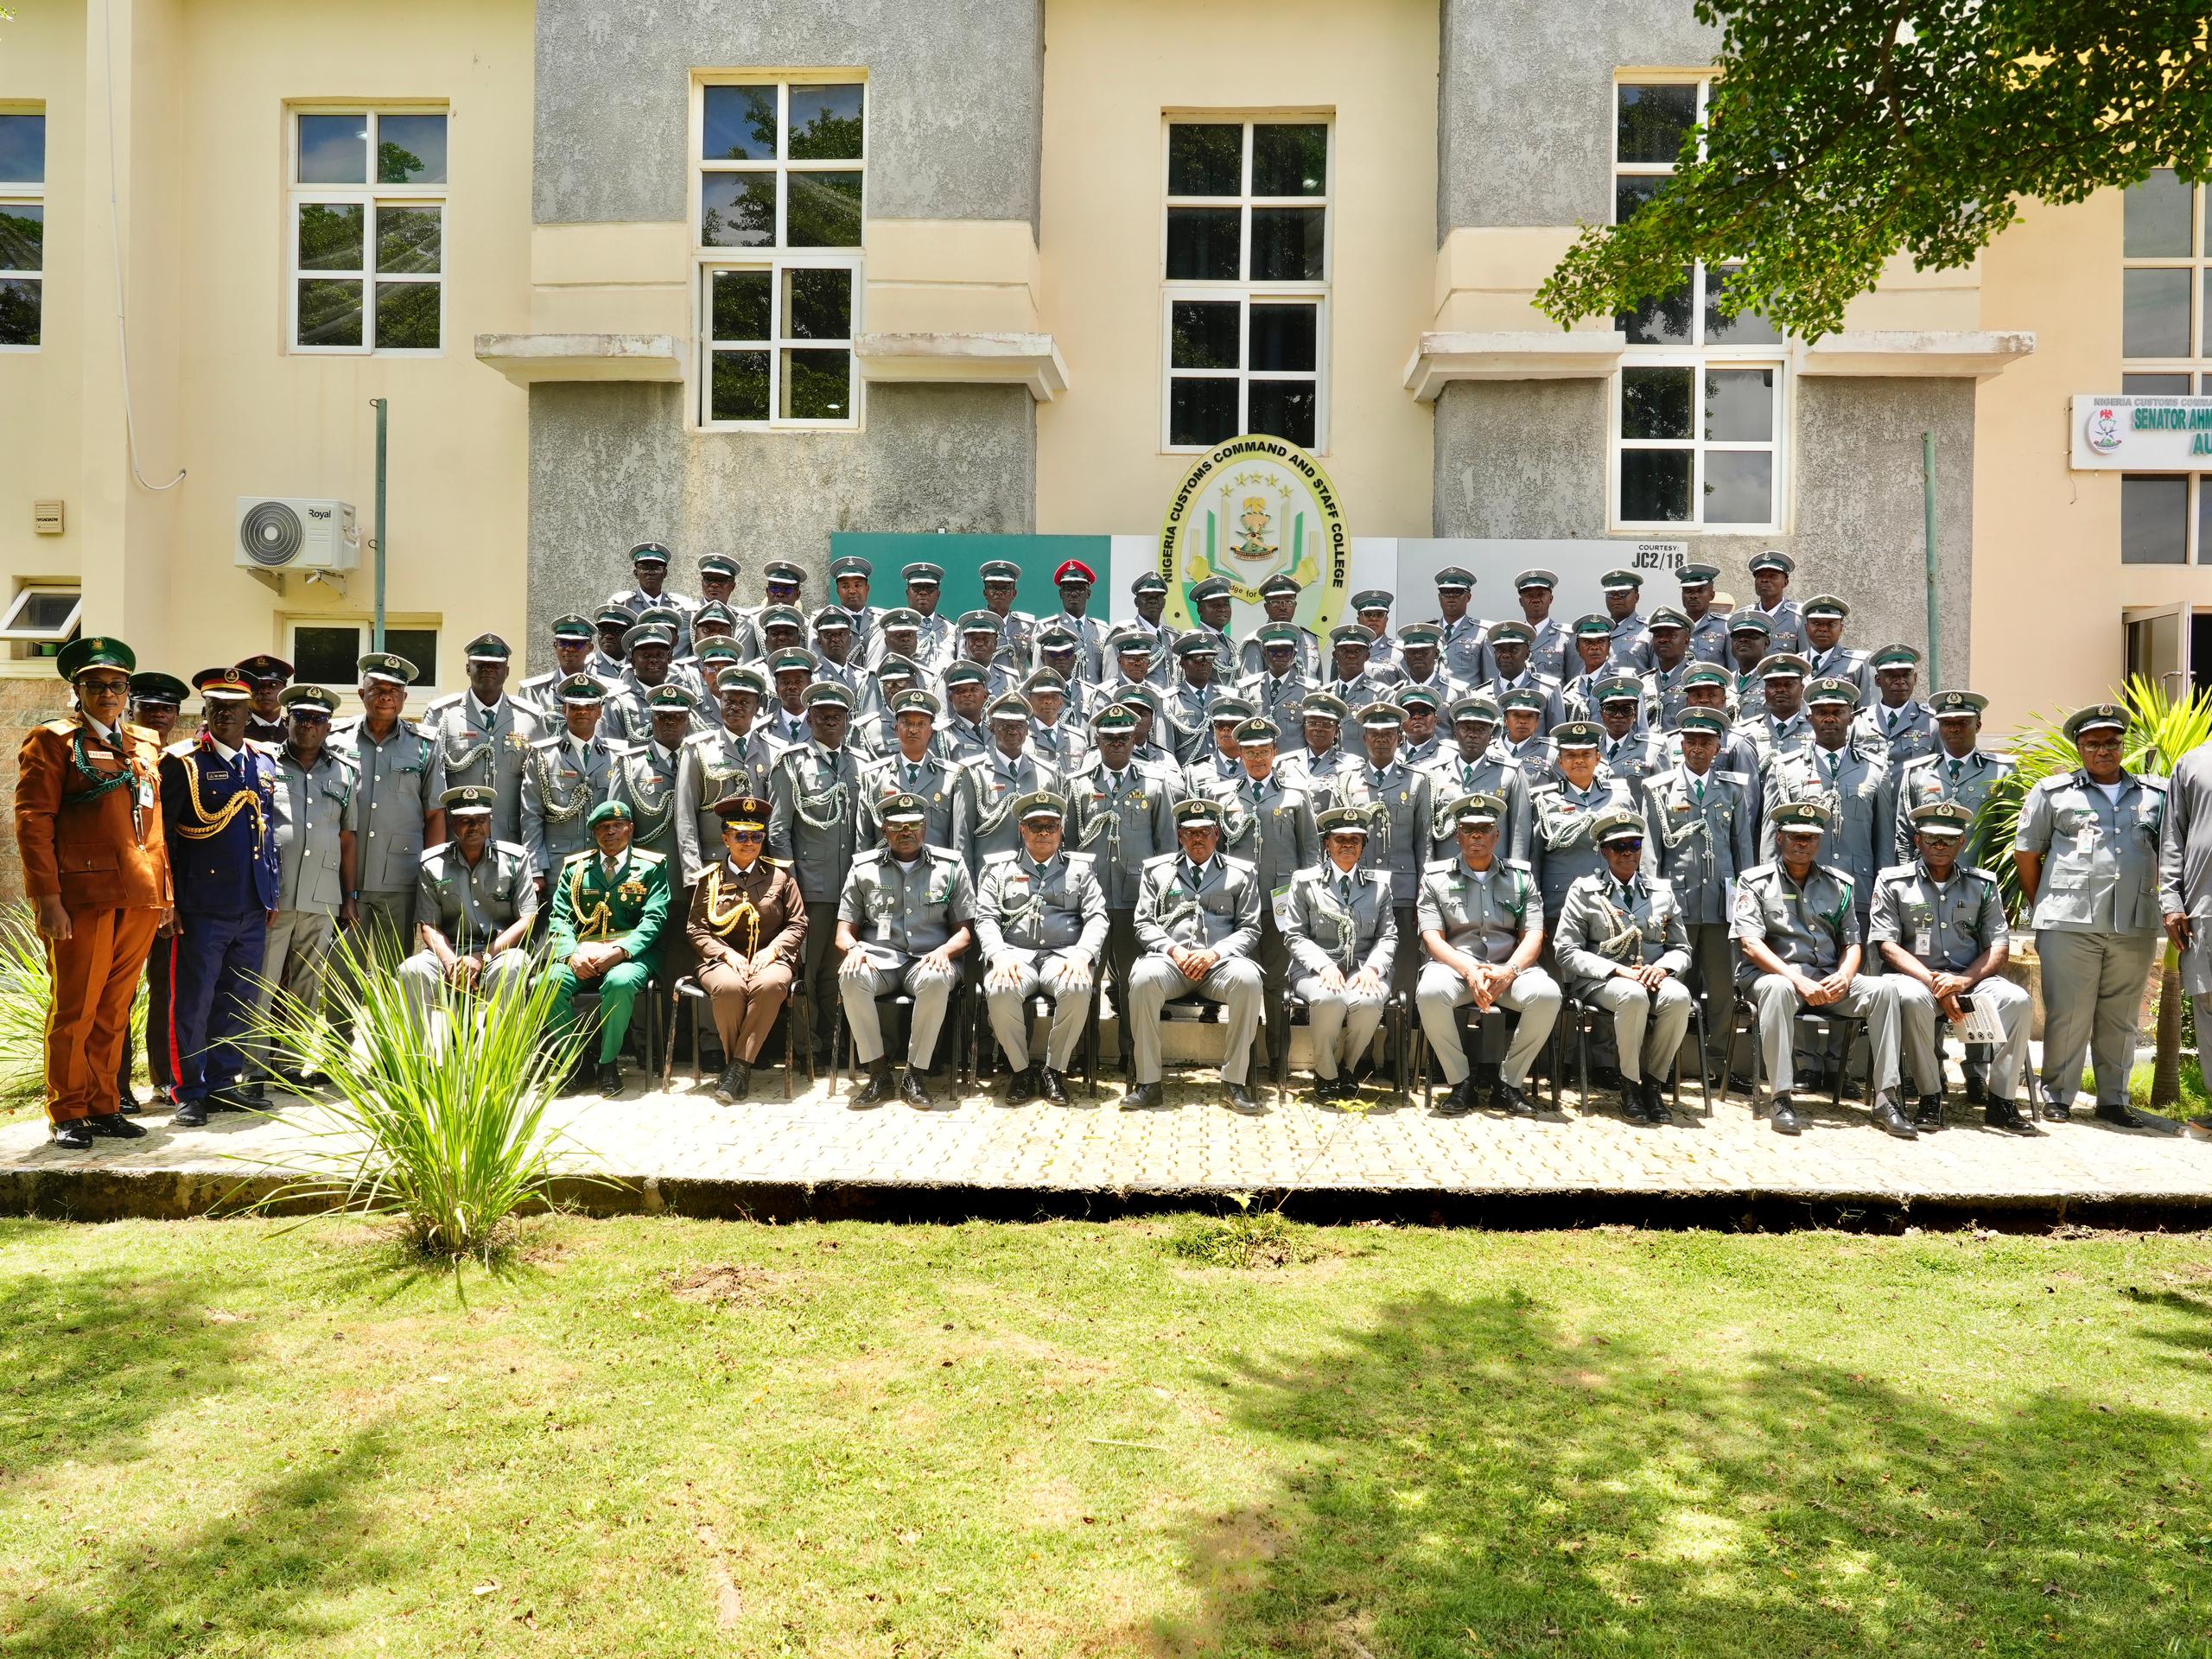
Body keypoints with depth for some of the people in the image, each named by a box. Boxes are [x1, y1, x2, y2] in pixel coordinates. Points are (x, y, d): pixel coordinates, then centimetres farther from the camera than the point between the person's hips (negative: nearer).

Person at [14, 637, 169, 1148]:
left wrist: (165, 893, 13)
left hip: (140, 898, 5)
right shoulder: (52, 739, 1)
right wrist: (48, 898, -14)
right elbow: (33, 819, -6)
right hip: (83, 895, -5)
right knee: (75, 1010, 0)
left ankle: (103, 1108, 18)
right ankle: (68, 1116, 10)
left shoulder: (145, 745, 17)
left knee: (115, 1011, 10)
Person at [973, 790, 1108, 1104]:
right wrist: (999, 955, -12)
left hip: (1063, 956, 0)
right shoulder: (1000, 867, 16)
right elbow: (986, 918, 8)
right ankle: (1021, 1070, -12)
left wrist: (1081, 955, -12)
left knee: (1078, 989, -35)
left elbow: (1096, 918, 7)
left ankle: (1055, 1070, -15)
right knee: (1000, 990, -35)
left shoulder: (1081, 867, 17)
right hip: (1014, 954, 0)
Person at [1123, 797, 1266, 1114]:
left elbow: (1249, 929, 10)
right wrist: (1174, 950, -8)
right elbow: (1144, 924, 11)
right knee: (1144, 978, -35)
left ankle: (1235, 1081, -24)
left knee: (1248, 979, -35)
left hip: (1219, 961, 0)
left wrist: (1214, 953, -9)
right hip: (1170, 960, 0)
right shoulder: (1156, 870, 18)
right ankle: (1148, 1082, -25)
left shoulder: (1241, 873, 16)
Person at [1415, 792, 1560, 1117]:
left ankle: (1509, 1083, -12)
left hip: (1510, 969, 1)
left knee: (1547, 994, -31)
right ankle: (1461, 1082, -15)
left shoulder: (1521, 876, 15)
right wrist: (1470, 971, -17)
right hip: (1455, 966, -1)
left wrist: (1508, 971, -15)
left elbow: (1533, 935, 5)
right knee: (1430, 992, -36)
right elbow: (1432, 937, 0)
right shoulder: (1436, 876, 11)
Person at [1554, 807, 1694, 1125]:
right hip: (1601, 980, -3)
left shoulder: (1662, 890, 16)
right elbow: (1568, 952, -2)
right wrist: (1618, 970, -15)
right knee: (1633, 995, -37)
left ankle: (1652, 1082, -14)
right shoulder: (1584, 891, 5)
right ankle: (1630, 1084, -17)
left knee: (1678, 997, -32)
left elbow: (1682, 949, 15)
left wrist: (1662, 968, -9)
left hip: (1653, 979, 3)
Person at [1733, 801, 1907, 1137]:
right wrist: (1799, 981, -21)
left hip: (1829, 979, 4)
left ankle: (1885, 1100, -21)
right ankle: (1780, 1098, -34)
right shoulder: (1756, 881, 3)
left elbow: (1852, 944, 12)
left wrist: (1844, 977, -12)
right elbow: (1751, 944, -9)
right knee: (1779, 989, -39)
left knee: (1883, 988, -22)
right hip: (1773, 973, -4)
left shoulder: (1839, 884, 15)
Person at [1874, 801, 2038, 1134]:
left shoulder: (1982, 884, 14)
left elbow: (1999, 946, 7)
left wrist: (1964, 981, -13)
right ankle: (1929, 1098, -23)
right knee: (1913, 998, -37)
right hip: (1915, 976, -3)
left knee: (2017, 999, -27)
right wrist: (1934, 983, -16)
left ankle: (2001, 1101, -17)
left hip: (1971, 978, 3)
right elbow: (1887, 944, -3)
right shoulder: (1892, 881, 7)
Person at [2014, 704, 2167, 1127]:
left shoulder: (2156, 795, 12)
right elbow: (2026, 853, 9)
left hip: (2135, 926, 2)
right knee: (2067, 1014, 0)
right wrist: (2045, 908, 8)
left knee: (2121, 1018, 9)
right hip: (2070, 925, -2)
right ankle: (2057, 1096, 9)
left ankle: (2114, 1100, 18)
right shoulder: (2053, 792, 6)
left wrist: (2168, 907, 8)